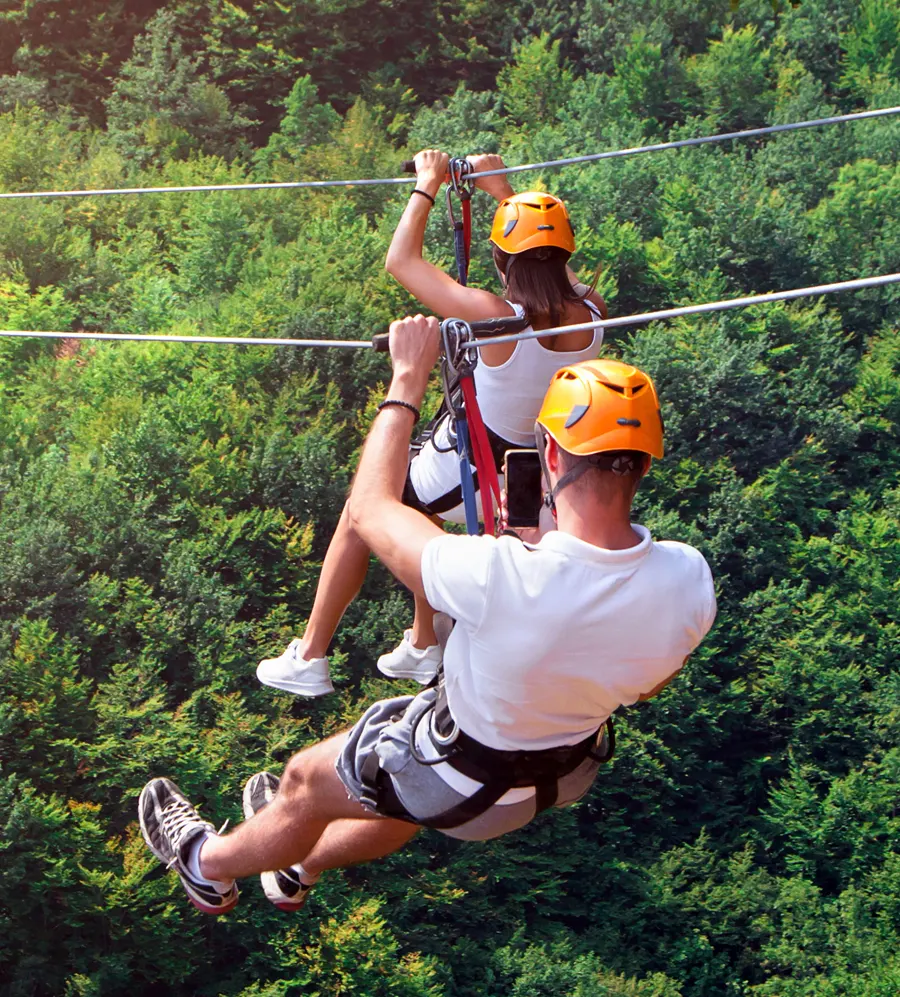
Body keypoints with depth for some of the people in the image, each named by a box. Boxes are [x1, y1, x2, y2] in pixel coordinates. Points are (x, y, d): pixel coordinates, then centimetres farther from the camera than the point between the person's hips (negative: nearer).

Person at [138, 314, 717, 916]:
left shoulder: (499, 578, -43)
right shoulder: (690, 579, -29)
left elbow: (370, 509, -22)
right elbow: (648, 686, -5)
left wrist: (408, 380, -13)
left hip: (471, 783, -5)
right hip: (572, 772, 6)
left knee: (307, 782, 24)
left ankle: (210, 866, 54)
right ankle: (300, 866, 64)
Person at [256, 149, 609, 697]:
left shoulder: (496, 317, -31)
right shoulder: (591, 316, -15)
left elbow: (401, 260, -19)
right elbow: (552, 267, 10)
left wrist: (428, 184, -6)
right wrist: (503, 190, 15)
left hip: (461, 476, -6)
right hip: (529, 481, 6)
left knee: (359, 517, 20)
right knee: (413, 510, 34)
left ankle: (310, 660, 28)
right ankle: (423, 645, 44)